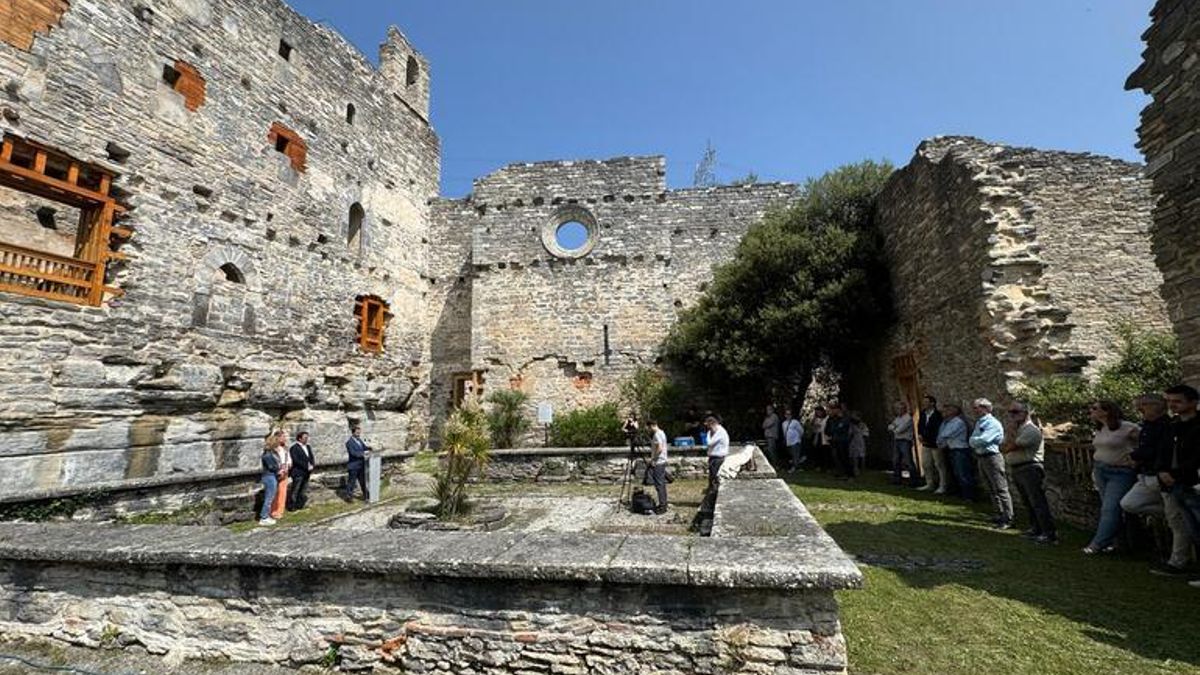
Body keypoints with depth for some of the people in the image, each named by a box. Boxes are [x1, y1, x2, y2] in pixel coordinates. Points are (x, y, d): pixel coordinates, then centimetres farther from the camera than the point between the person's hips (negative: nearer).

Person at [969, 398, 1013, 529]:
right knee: (992, 489, 17)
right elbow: (972, 441, 8)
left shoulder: (993, 423, -15)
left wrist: (973, 441, -5)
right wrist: (976, 442, -12)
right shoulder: (979, 422, 12)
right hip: (981, 458, 9)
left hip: (992, 458, -9)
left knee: (1001, 490, -3)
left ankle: (1008, 519, 4)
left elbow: (982, 440, -24)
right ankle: (1000, 515, 29)